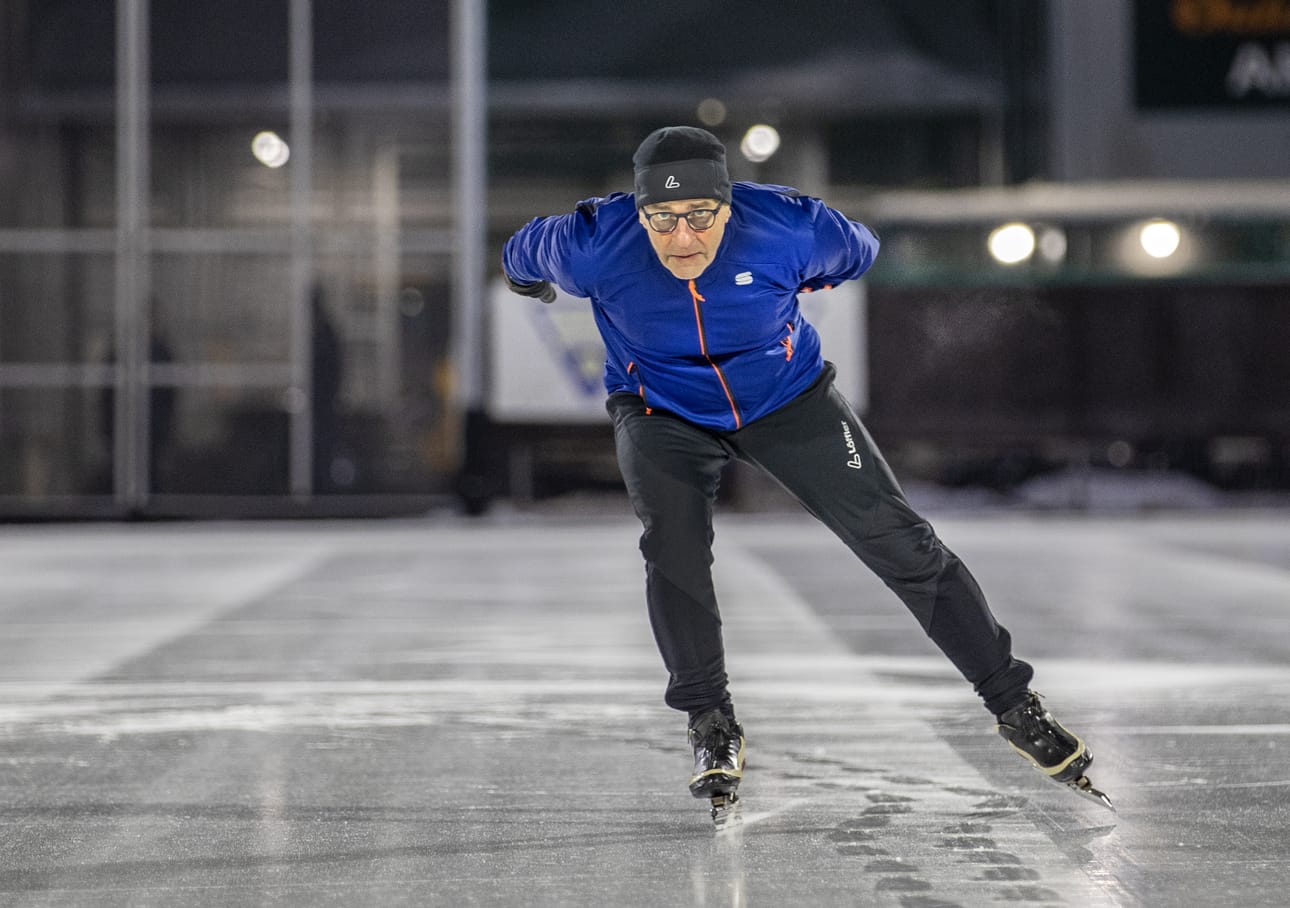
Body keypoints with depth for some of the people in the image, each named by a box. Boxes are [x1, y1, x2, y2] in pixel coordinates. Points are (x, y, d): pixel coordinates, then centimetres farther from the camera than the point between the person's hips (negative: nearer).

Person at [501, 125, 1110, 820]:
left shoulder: (789, 228, -28)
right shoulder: (594, 245, -29)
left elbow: (856, 251, -3)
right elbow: (524, 256, -4)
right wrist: (525, 276, 19)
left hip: (787, 398, 0)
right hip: (662, 414, 0)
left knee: (895, 539, -5)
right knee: (673, 544, -25)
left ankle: (1013, 704, 6)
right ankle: (711, 726, -5)